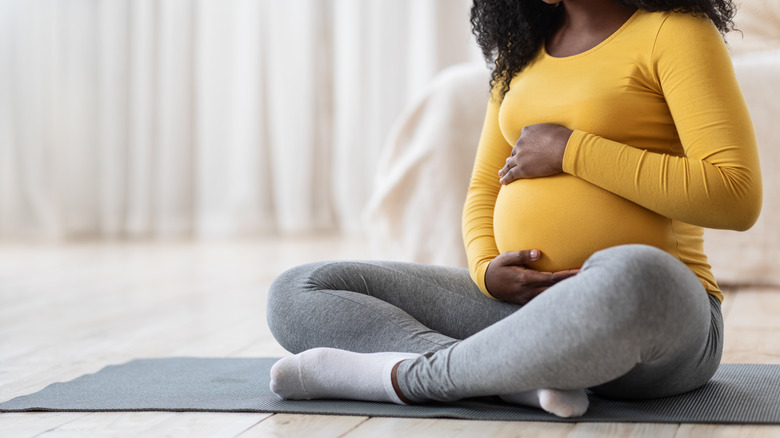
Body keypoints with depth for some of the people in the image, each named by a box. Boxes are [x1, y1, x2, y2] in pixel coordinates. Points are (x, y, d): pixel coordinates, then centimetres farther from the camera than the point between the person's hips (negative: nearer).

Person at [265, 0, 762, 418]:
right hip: (520, 303, 6)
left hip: (655, 308, -6)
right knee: (296, 295, -6)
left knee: (630, 277, -44)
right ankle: (519, 376, -25)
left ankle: (406, 375, -24)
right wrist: (485, 270, -5)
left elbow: (737, 197, -14)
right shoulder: (522, 53, 18)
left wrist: (572, 151, -12)